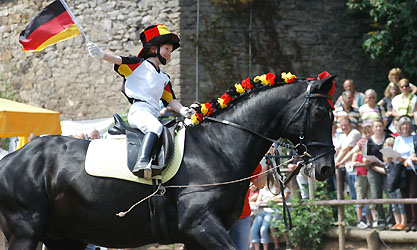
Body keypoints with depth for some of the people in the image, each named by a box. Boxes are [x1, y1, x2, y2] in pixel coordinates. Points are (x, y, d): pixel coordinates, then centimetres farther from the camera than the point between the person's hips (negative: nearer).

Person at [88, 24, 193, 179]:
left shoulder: (164, 79, 31)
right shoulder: (140, 64, 11)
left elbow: (171, 100, 24)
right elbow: (119, 60, -3)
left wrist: (182, 110, 3)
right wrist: (101, 55, -22)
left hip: (153, 114, 8)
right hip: (138, 110, -8)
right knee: (155, 127, -34)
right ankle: (142, 163, -53)